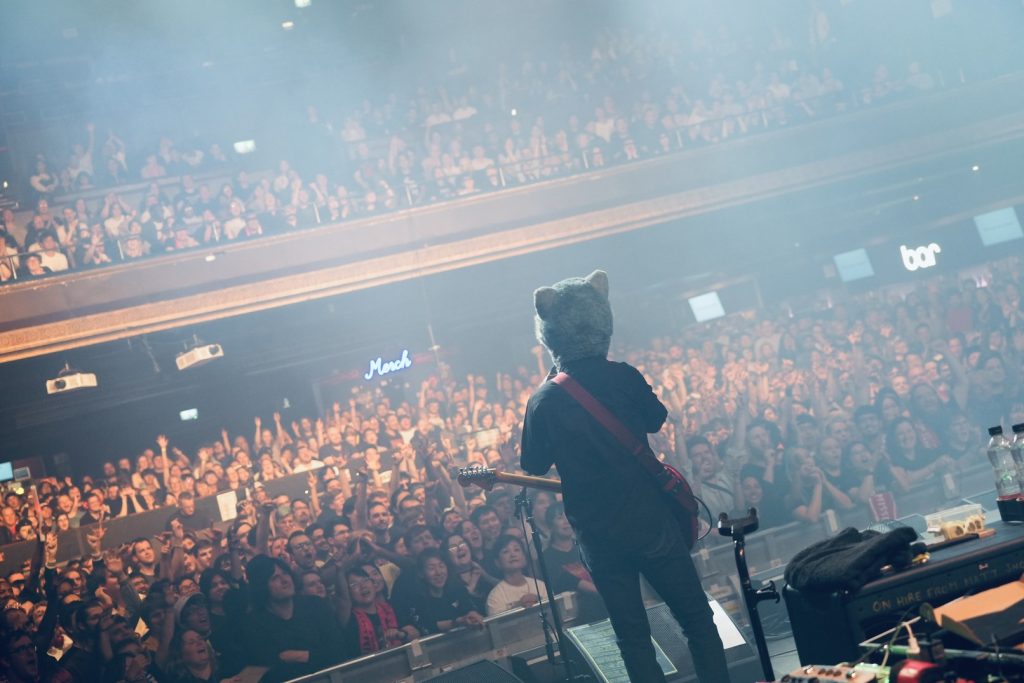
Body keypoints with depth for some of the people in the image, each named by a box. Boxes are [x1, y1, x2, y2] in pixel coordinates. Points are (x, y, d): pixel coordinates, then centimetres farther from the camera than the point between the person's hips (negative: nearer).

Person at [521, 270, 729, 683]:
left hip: (600, 536, 1)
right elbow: (657, 419, 9)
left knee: (632, 634, 13)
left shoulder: (543, 401, -10)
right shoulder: (624, 377, -9)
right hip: (652, 522, -1)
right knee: (697, 619, 12)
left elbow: (534, 467, 4)